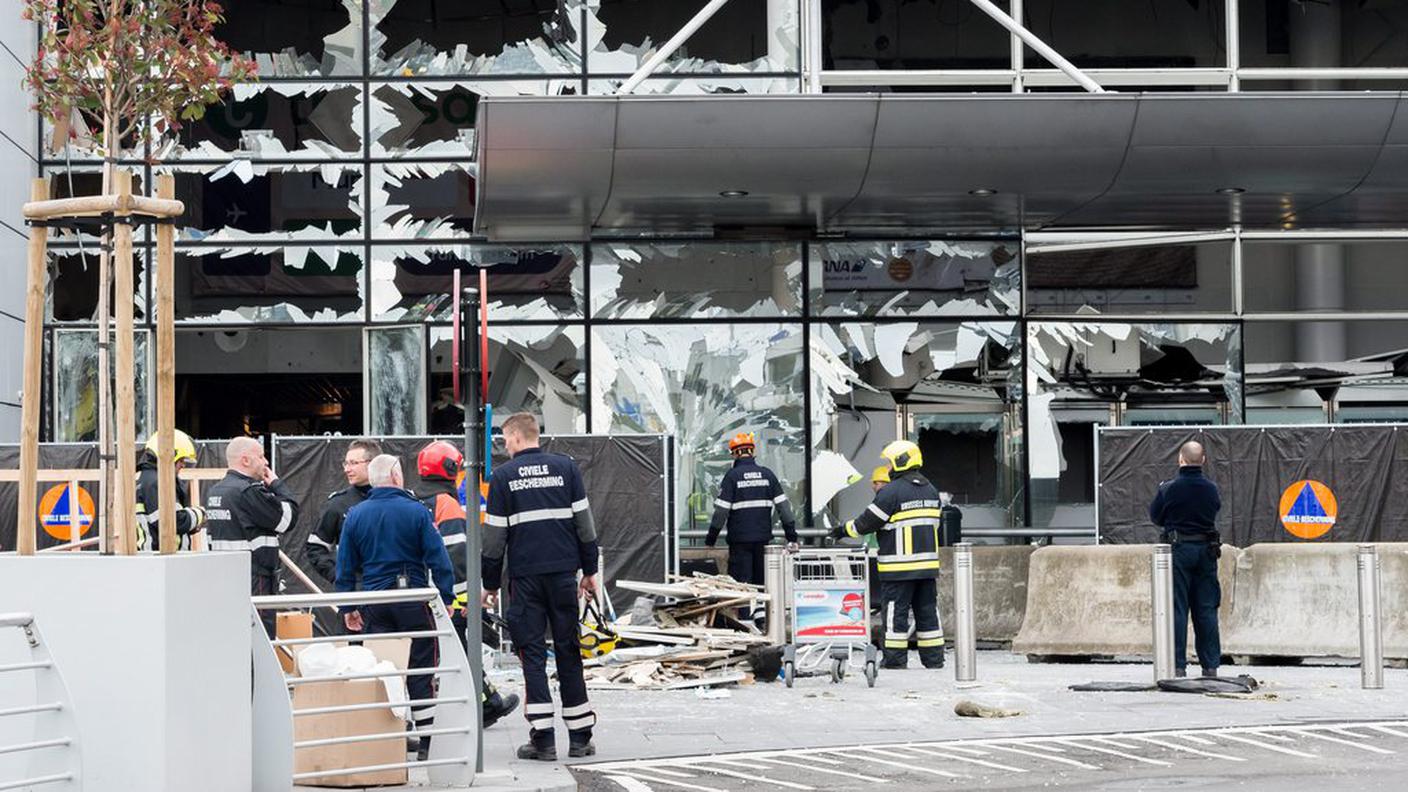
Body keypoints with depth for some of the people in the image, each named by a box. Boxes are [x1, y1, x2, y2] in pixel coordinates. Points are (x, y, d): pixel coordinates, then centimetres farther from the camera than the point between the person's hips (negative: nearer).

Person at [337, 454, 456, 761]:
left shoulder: (355, 515, 4)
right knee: (421, 671, 3)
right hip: (414, 599, -3)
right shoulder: (416, 511, -7)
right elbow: (438, 559, -8)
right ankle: (426, 742, 3)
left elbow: (345, 567, 7)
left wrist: (348, 608, 13)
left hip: (375, 604, 3)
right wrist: (446, 598, -2)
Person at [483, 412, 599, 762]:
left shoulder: (503, 476, -1)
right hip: (564, 571, 2)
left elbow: (495, 536, 0)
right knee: (568, 650, 8)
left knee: (532, 652, 2)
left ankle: (542, 738, -4)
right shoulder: (566, 467, 4)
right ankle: (580, 736, 9)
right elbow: (584, 522, 5)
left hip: (525, 576, -2)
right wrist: (589, 570, 13)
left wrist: (490, 584, 8)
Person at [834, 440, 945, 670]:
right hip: (928, 563, 7)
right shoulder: (931, 491, 13)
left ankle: (895, 658, 1)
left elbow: (867, 522, -8)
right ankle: (934, 657, 11)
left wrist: (845, 530, 7)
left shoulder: (891, 492, -12)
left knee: (896, 611, -1)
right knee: (927, 610, 10)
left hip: (899, 567, -7)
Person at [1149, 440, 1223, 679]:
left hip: (1178, 550, -3)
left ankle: (1178, 665, -3)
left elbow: (1154, 516, 1)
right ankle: (1210, 665, 10)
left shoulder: (1168, 488, -10)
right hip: (1206, 551, 3)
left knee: (1177, 608, 1)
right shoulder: (1211, 489, -2)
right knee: (1206, 609, 8)